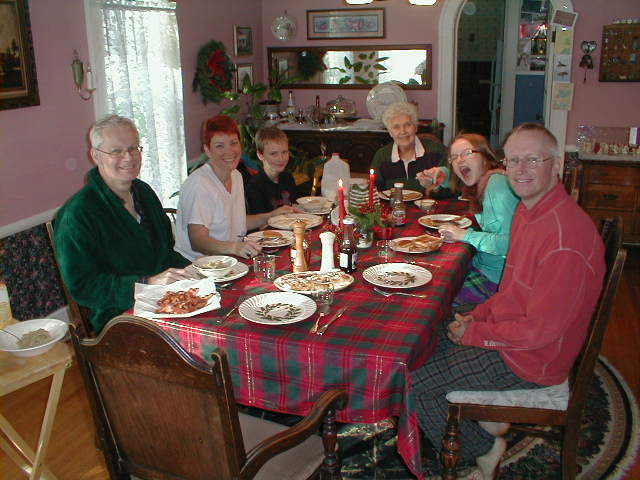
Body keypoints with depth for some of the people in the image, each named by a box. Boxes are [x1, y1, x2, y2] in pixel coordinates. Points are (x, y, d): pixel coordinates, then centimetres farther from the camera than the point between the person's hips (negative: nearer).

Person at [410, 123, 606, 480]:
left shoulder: (565, 234, -30)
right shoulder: (528, 210, 4)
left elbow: (541, 330, -27)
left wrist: (474, 332, -16)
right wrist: (477, 316, 2)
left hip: (531, 360, -10)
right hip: (508, 333, 10)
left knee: (414, 380, -7)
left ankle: (483, 448, 16)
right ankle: (486, 419, 22)